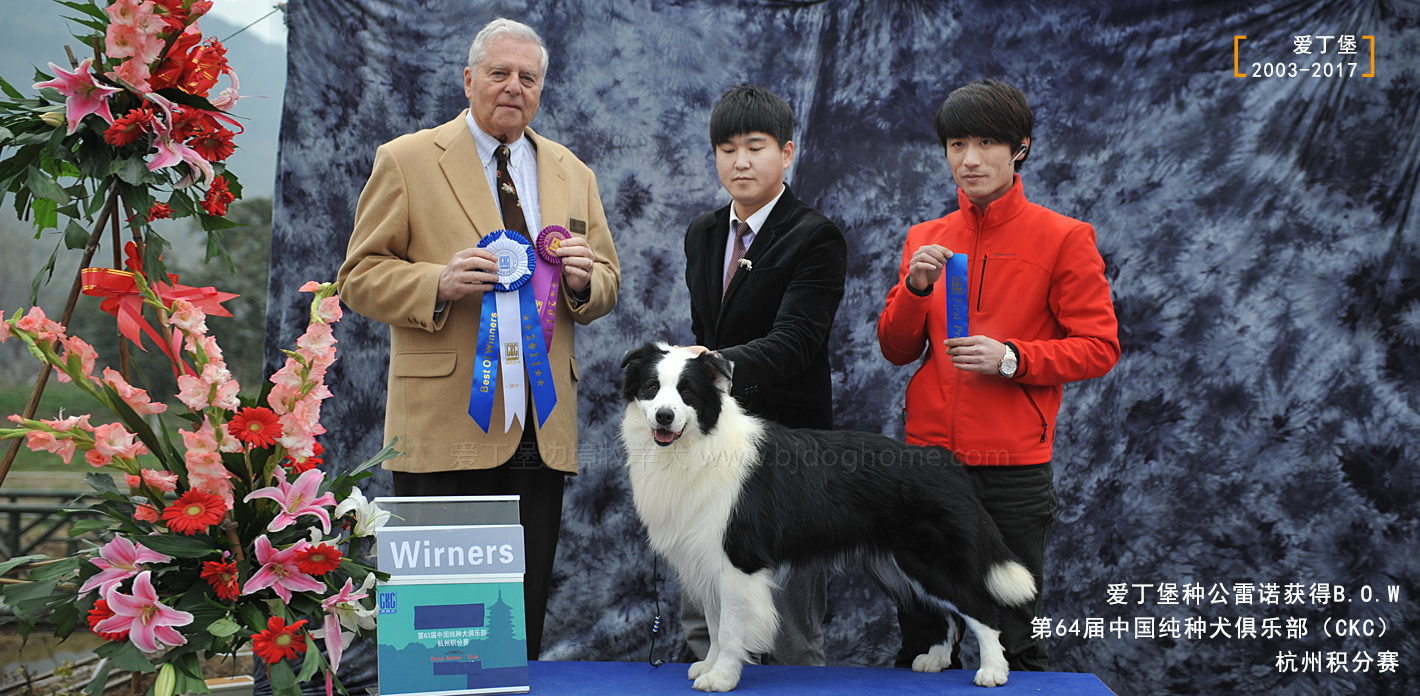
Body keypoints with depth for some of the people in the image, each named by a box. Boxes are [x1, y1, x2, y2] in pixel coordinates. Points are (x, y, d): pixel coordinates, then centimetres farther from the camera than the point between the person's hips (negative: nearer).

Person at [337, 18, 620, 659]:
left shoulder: (573, 175, 16)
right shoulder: (405, 160, 3)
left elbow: (607, 287, 19)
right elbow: (360, 276, 0)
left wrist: (583, 279, -5)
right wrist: (440, 283, -18)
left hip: (542, 431, 4)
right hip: (445, 425, -4)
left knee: (527, 610, 9)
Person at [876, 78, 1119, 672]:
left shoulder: (1063, 238, -2)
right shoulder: (925, 240, 10)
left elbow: (1100, 347, -4)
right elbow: (896, 351, 11)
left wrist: (1011, 357, -18)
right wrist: (916, 288, -7)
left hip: (1013, 467, -3)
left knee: (1015, 639, 7)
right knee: (920, 637, 13)